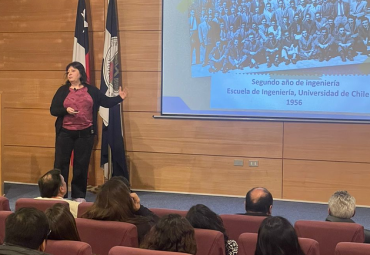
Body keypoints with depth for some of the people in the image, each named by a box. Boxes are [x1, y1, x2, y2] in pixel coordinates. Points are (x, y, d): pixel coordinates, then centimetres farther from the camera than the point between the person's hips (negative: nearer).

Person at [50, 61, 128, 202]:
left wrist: (119, 98, -10)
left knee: (81, 164, 6)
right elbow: (53, 110, 0)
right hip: (65, 133, 0)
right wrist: (66, 110, -17)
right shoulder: (63, 90, 3)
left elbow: (106, 102, 6)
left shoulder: (91, 90, 5)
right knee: (61, 163, 2)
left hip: (85, 133, 0)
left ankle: (79, 195, 16)